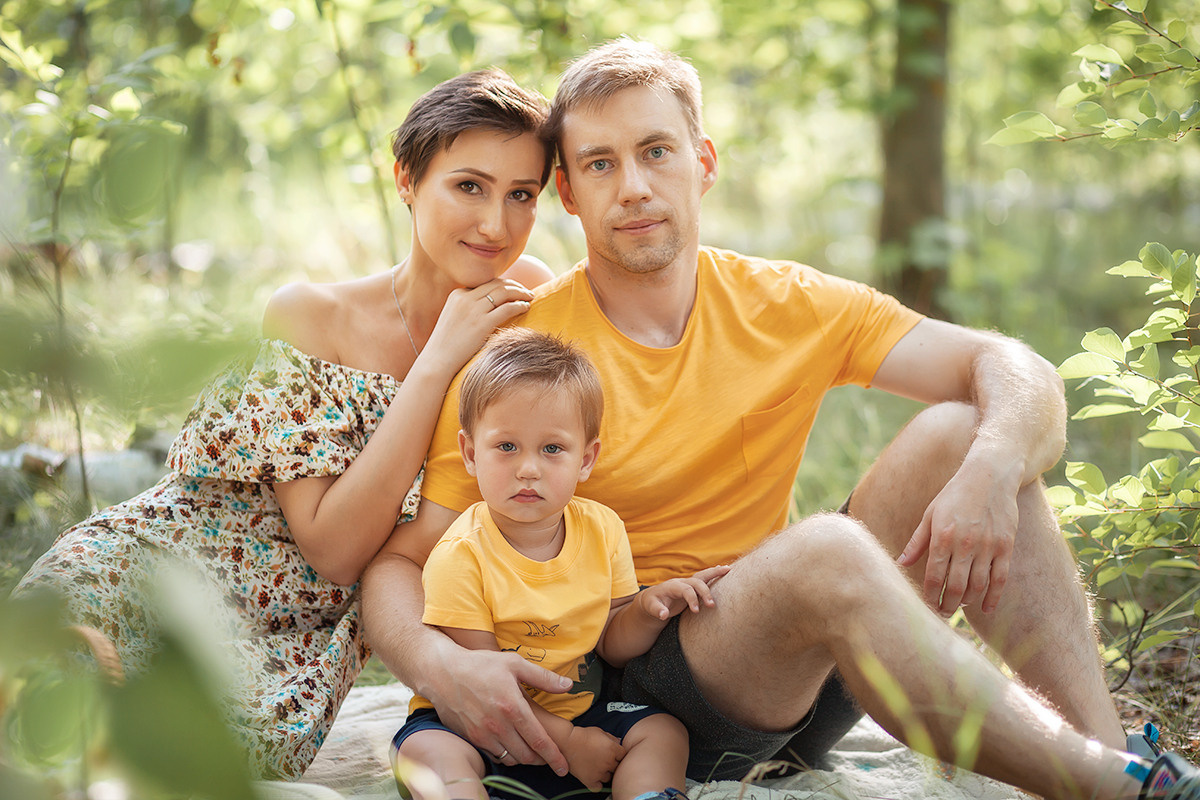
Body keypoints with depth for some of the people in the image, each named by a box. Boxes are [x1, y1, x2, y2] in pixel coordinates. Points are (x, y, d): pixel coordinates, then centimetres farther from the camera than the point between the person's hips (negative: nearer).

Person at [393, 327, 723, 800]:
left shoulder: (603, 530, -2)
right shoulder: (460, 556, -19)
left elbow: (611, 643, 7)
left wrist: (648, 609, -15)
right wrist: (565, 741, -19)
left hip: (575, 713, 5)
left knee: (663, 731, -13)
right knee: (426, 749, -33)